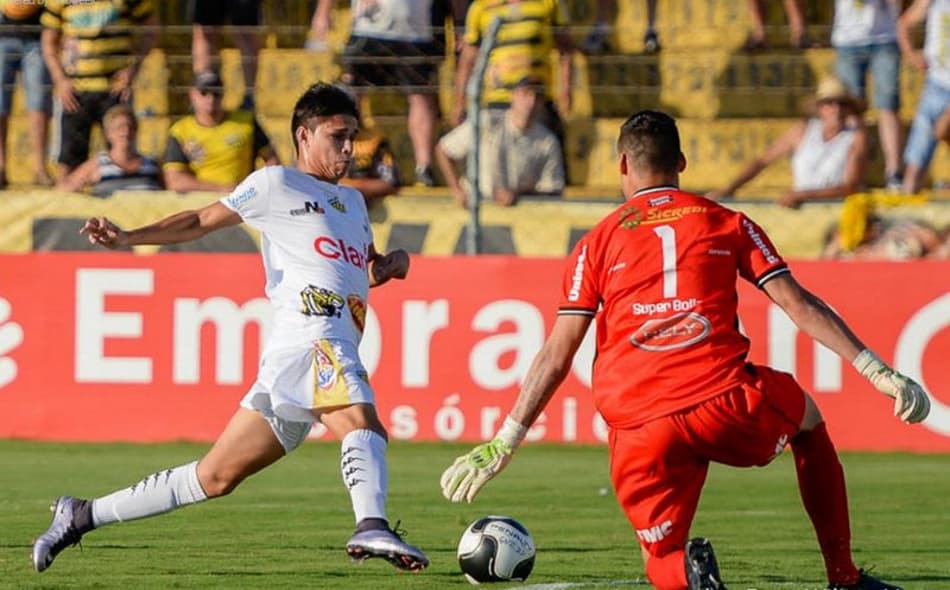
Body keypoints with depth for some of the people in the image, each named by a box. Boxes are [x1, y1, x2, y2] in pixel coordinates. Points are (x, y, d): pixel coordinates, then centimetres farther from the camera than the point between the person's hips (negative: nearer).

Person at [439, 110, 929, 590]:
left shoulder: (597, 243, 13)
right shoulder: (726, 224, 13)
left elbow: (557, 356, 8)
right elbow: (798, 305, 7)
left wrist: (503, 444, 11)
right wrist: (880, 373, 8)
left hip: (637, 429, 0)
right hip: (727, 404, 0)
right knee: (808, 419, 33)